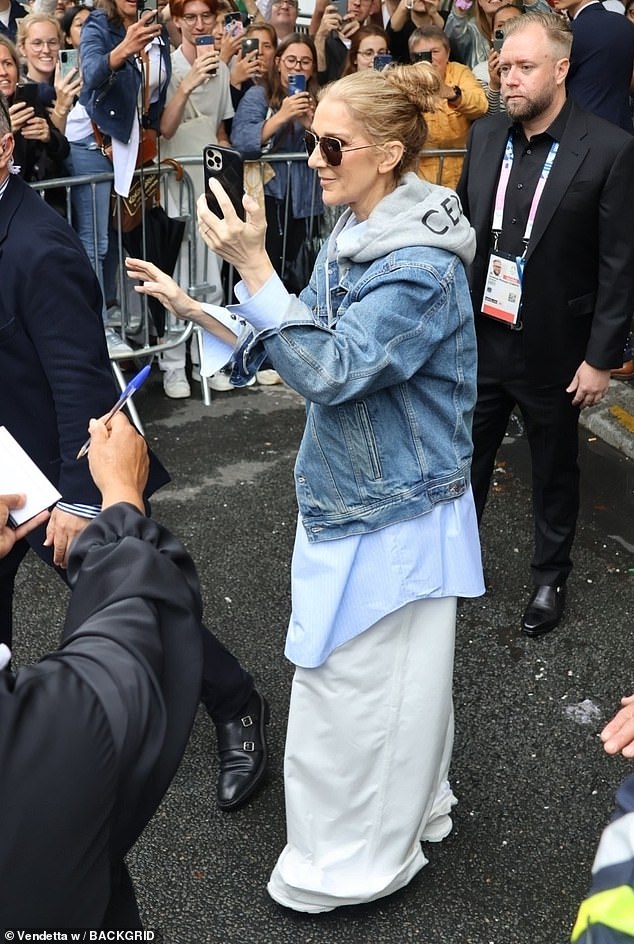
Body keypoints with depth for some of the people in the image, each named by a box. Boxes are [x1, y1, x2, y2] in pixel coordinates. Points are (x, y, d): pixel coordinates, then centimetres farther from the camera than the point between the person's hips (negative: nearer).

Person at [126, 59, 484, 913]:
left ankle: (356, 863, 31)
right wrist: (192, 308, 5)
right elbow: (297, 347, 11)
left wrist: (254, 269, -30)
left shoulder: (423, 266, -23)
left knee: (355, 687, 7)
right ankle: (404, 812, 46)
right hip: (350, 496, 8)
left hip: (393, 514, -8)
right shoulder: (352, 238, 4)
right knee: (381, 676, 23)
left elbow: (330, 370, -28)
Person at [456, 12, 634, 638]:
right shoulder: (485, 136, 0)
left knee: (554, 471, 16)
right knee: (464, 460, 16)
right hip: (478, 340, 4)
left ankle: (550, 577, 36)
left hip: (553, 351, -3)